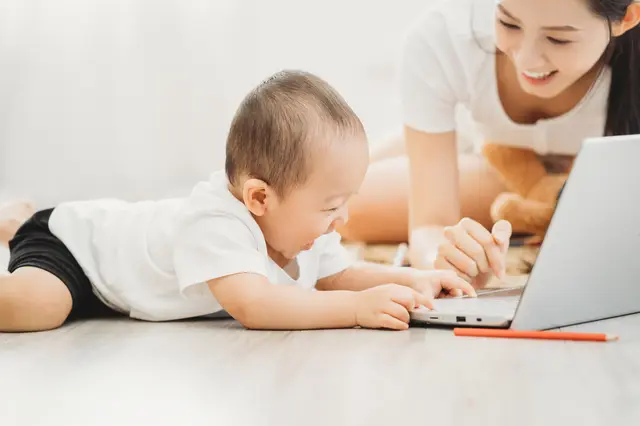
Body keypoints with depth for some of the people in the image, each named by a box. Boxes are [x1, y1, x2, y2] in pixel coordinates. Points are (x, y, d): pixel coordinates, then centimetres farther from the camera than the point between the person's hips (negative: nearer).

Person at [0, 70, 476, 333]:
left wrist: (410, 280, -11)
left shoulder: (298, 228, -9)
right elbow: (253, 305, -49)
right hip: (68, 245, -9)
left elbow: (335, 275, 5)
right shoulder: (215, 225, -37)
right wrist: (358, 307, -48)